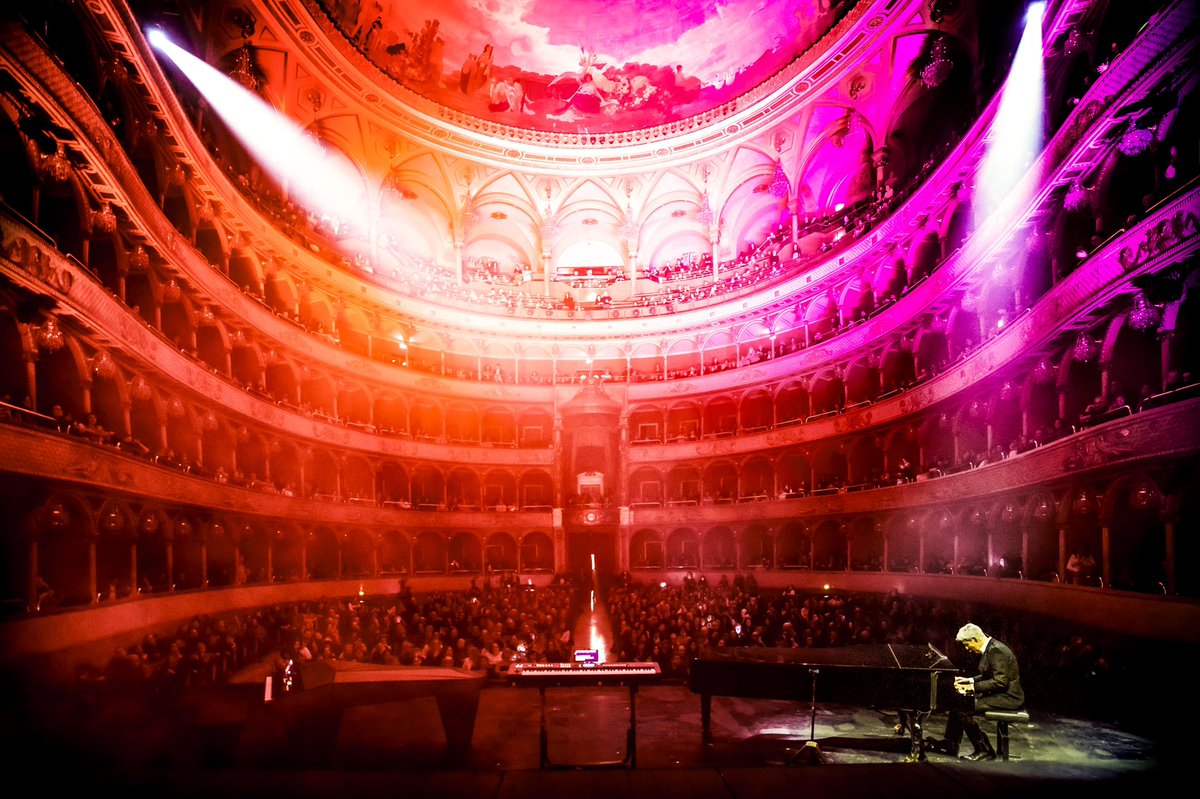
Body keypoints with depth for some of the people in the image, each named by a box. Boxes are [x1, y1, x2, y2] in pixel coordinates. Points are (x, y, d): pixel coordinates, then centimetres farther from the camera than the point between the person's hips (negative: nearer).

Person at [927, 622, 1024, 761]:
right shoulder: (989, 648, 10)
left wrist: (973, 687, -23)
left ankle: (985, 751, -6)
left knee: (962, 710, -18)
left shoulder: (997, 651, -21)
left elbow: (1000, 682, -27)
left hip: (1007, 697, -11)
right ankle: (950, 744, 14)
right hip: (997, 693, 11)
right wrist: (969, 680, 10)